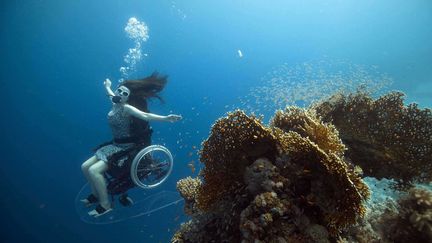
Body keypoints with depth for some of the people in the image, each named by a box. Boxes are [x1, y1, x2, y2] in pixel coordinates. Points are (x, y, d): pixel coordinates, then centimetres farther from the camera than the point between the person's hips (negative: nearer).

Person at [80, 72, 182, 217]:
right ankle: (96, 195, 30)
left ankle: (105, 205, -2)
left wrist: (165, 118, -50)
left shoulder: (127, 108, -18)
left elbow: (145, 115, -34)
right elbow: (110, 94, 29)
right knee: (85, 167, 10)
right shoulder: (114, 103, 5)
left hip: (126, 148, -9)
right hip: (115, 145, 9)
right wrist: (107, 86, 52)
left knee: (93, 171, -19)